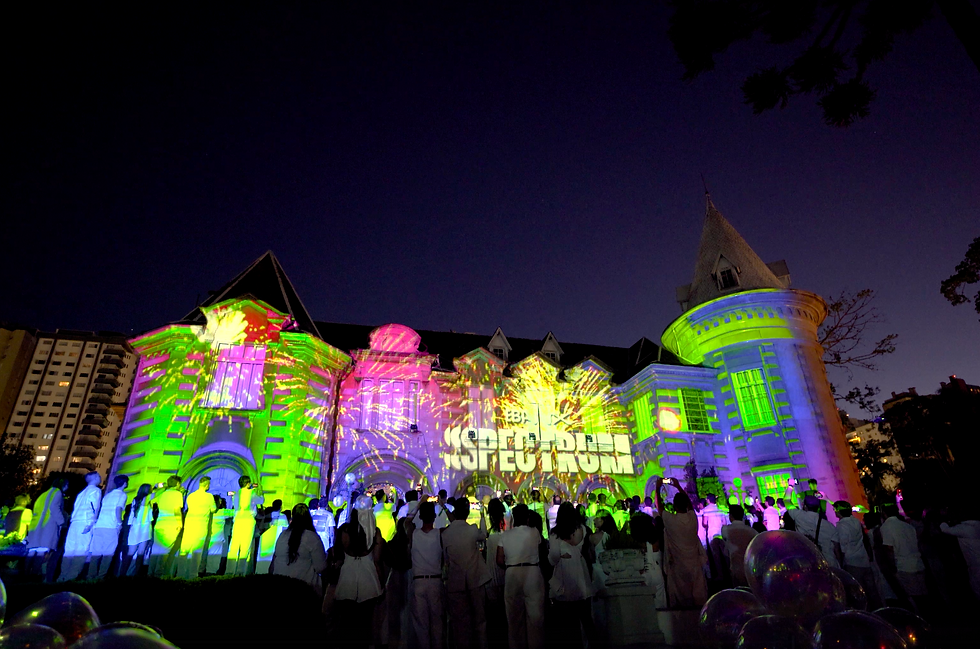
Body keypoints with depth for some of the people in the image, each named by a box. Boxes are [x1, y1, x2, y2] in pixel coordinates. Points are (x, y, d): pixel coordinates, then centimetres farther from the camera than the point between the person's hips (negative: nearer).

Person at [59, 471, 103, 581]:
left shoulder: (82, 492, 25)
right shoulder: (96, 491, -1)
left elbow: (76, 508, 22)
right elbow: (94, 508, -12)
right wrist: (91, 523, -16)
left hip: (74, 523, 8)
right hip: (85, 523, -8)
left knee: (70, 551, 6)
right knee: (81, 552, -8)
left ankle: (63, 578, 5)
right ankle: (71, 578, -12)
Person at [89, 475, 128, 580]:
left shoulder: (108, 494, 22)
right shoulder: (122, 494, 0)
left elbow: (100, 509, 20)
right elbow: (118, 509, -13)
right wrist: (120, 523, -3)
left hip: (98, 526, 7)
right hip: (111, 527, -6)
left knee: (96, 552, 7)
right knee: (108, 553, -2)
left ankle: (91, 576, 5)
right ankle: (100, 577, -6)